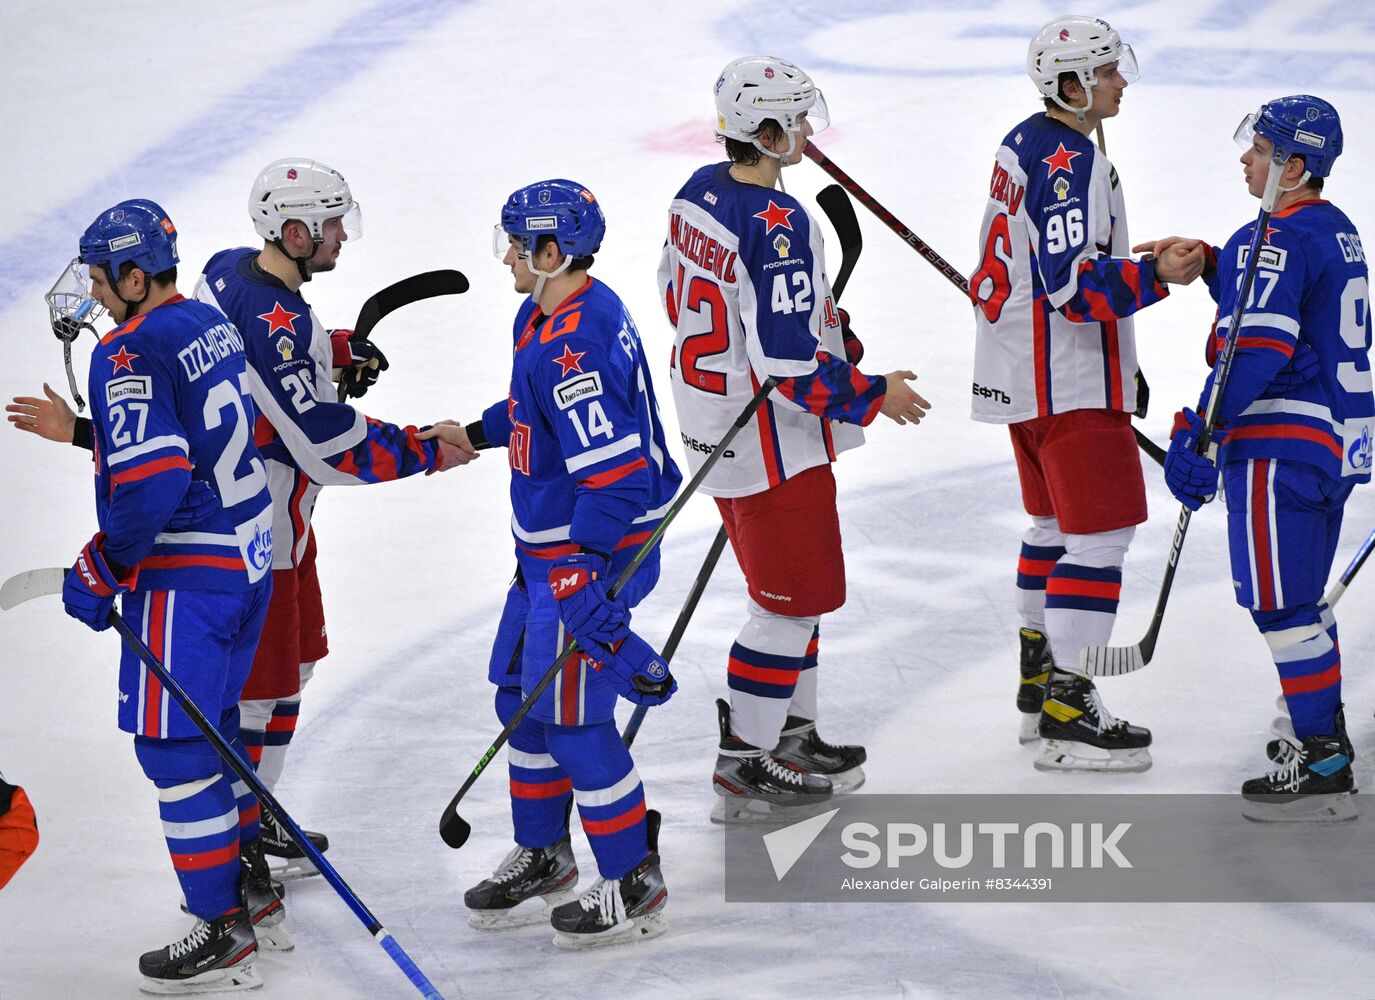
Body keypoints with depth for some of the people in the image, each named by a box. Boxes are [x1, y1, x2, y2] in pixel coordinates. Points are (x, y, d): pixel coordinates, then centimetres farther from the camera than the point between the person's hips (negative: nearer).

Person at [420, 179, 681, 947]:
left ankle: (635, 885, 10)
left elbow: (615, 474, -29)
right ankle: (544, 860, 33)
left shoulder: (575, 342, -26)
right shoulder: (545, 317, 7)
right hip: (549, 549, 11)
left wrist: (582, 576, -28)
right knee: (523, 697, 18)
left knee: (571, 716, -3)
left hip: (591, 556, -11)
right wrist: (476, 432, 30)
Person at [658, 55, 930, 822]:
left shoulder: (700, 192, 2)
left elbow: (682, 296, 15)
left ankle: (793, 732, 33)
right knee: (795, 599, 3)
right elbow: (790, 364, -29)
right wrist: (874, 396, -14)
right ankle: (745, 765, 9)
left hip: (716, 429, 10)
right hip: (770, 441, -10)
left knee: (795, 587, 22)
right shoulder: (779, 228, -27)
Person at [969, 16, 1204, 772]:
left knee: (1055, 523, 20)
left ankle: (1040, 683, 29)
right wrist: (1155, 276, -33)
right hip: (1068, 381, -11)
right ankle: (1066, 718, -11)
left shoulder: (1026, 144, 12)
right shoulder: (1069, 160, -20)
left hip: (1021, 371, 11)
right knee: (1100, 533, -9)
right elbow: (1072, 285, -27)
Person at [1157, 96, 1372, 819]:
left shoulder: (1276, 240, -16)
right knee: (1302, 596, 22)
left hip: (1282, 443, -10)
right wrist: (1211, 264, 14)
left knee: (1281, 605, -7)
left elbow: (1256, 347, -23)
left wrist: (1199, 431, -23)